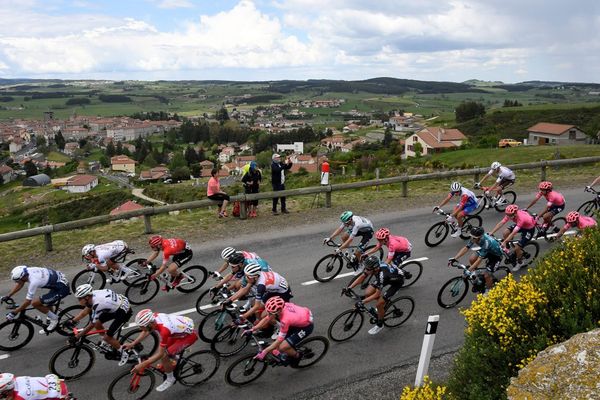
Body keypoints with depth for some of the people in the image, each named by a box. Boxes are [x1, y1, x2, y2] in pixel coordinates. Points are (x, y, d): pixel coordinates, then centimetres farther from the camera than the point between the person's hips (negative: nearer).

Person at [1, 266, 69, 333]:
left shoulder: (34, 281, -26)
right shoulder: (27, 271, -3)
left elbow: (28, 301, -17)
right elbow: (19, 285, 16)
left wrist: (14, 312, -9)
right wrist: (8, 296, 16)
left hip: (62, 289, -10)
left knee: (35, 303, -9)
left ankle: (54, 319, 4)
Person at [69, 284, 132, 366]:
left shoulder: (97, 304, -31)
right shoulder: (93, 295, -8)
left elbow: (90, 326, -22)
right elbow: (85, 311, 9)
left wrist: (76, 337, -14)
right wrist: (72, 321, 4)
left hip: (124, 312, -8)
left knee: (107, 337, -6)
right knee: (97, 323, 8)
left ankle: (123, 353, 15)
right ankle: (112, 342, 26)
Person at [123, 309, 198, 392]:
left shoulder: (164, 329, -36)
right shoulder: (154, 316, -15)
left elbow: (160, 354, -27)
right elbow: (146, 332, 7)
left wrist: (142, 365, -24)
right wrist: (132, 344, 3)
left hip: (190, 335, -8)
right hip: (184, 326, 8)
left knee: (164, 355, -12)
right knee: (162, 348, 11)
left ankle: (170, 379, 11)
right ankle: (175, 359, 38)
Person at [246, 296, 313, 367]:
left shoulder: (285, 320, -36)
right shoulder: (279, 307, -19)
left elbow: (278, 341, -27)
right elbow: (266, 319, -5)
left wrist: (264, 352, -25)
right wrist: (252, 330, -11)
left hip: (306, 326, -8)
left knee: (282, 347, -16)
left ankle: (296, 356, 16)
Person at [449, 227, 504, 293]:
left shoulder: (486, 242, -42)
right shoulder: (474, 238, -23)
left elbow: (479, 260, -40)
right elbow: (466, 248, -19)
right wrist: (455, 258, -28)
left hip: (496, 255, -7)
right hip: (488, 251, 7)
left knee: (486, 275, -14)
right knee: (471, 259, -8)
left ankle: (488, 292, 13)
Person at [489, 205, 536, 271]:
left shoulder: (521, 218, -41)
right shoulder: (510, 214, -22)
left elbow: (513, 233, -44)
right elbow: (501, 223, -23)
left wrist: (504, 242, -49)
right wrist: (491, 233, -28)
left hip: (529, 229, -7)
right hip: (521, 225, 7)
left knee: (517, 248, -10)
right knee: (505, 233, -10)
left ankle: (520, 262, 18)